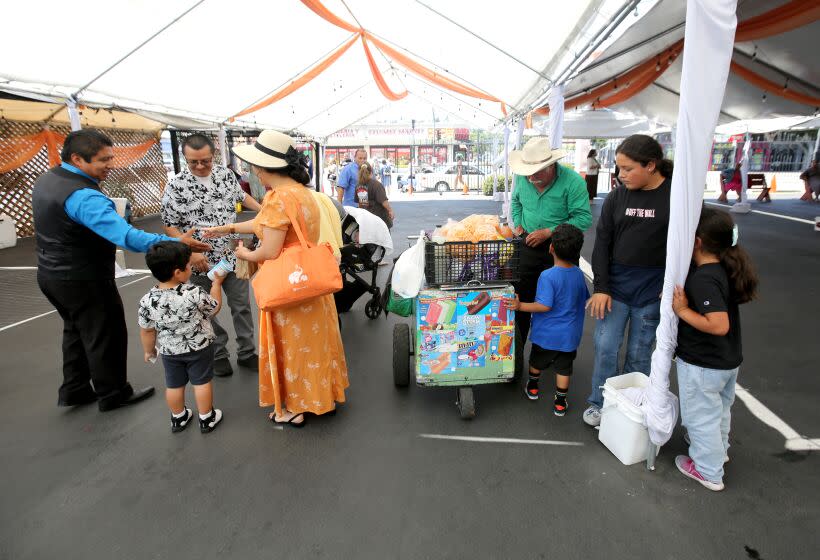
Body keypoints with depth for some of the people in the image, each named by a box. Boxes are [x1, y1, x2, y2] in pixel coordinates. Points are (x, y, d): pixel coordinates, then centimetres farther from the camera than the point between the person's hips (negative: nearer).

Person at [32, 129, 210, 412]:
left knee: (76, 331, 23)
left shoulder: (45, 179, 3)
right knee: (106, 335, 7)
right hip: (83, 281, -9)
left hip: (50, 273, 9)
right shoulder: (83, 196, -29)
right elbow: (127, 236, -40)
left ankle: (74, 390, 35)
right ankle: (113, 394, 22)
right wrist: (176, 242, -44)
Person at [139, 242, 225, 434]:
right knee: (202, 382, 12)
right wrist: (217, 283, 5)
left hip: (169, 351, 3)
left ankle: (178, 418, 38)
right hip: (199, 348, -3)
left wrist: (149, 351, 13)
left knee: (174, 385, 19)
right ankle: (207, 419, 25)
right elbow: (214, 308, -8)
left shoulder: (147, 300, -17)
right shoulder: (194, 293, -27)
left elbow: (147, 331, -5)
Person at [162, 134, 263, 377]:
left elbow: (242, 196, 21)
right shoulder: (176, 186, -10)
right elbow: (170, 226, -7)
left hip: (232, 255, 3)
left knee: (241, 306, 10)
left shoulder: (226, 174, 1)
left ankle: (246, 352, 25)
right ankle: (218, 354, 28)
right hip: (201, 261, -3)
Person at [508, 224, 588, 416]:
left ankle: (532, 387, 41)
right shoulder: (579, 274, -4)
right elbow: (584, 299, 10)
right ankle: (560, 403, 21)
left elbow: (545, 306, -27)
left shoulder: (548, 276, -24)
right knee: (563, 368, 13)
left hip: (546, 334, -3)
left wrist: (521, 306, -22)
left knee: (537, 361, 21)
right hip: (569, 335, 4)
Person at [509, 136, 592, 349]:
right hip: (527, 247, 4)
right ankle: (516, 349, 30)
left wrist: (549, 232, -23)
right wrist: (517, 223, 1)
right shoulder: (522, 178, -5)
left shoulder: (573, 182, -19)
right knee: (520, 299, 12)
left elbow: (584, 219, -19)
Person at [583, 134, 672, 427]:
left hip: (653, 290, -2)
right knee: (605, 347, 5)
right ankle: (599, 403, 23)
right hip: (615, 284, 2)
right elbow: (602, 244, 0)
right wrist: (600, 287, -5)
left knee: (639, 353, 9)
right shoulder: (617, 197, 0)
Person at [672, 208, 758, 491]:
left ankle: (708, 471, 28)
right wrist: (681, 299, 2)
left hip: (702, 365, -9)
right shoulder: (726, 269, -2)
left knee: (701, 416, 11)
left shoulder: (703, 279, -30)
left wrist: (682, 310, -27)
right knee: (720, 409, 29)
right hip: (729, 360, 9)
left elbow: (719, 325, -34)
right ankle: (719, 449, 53)